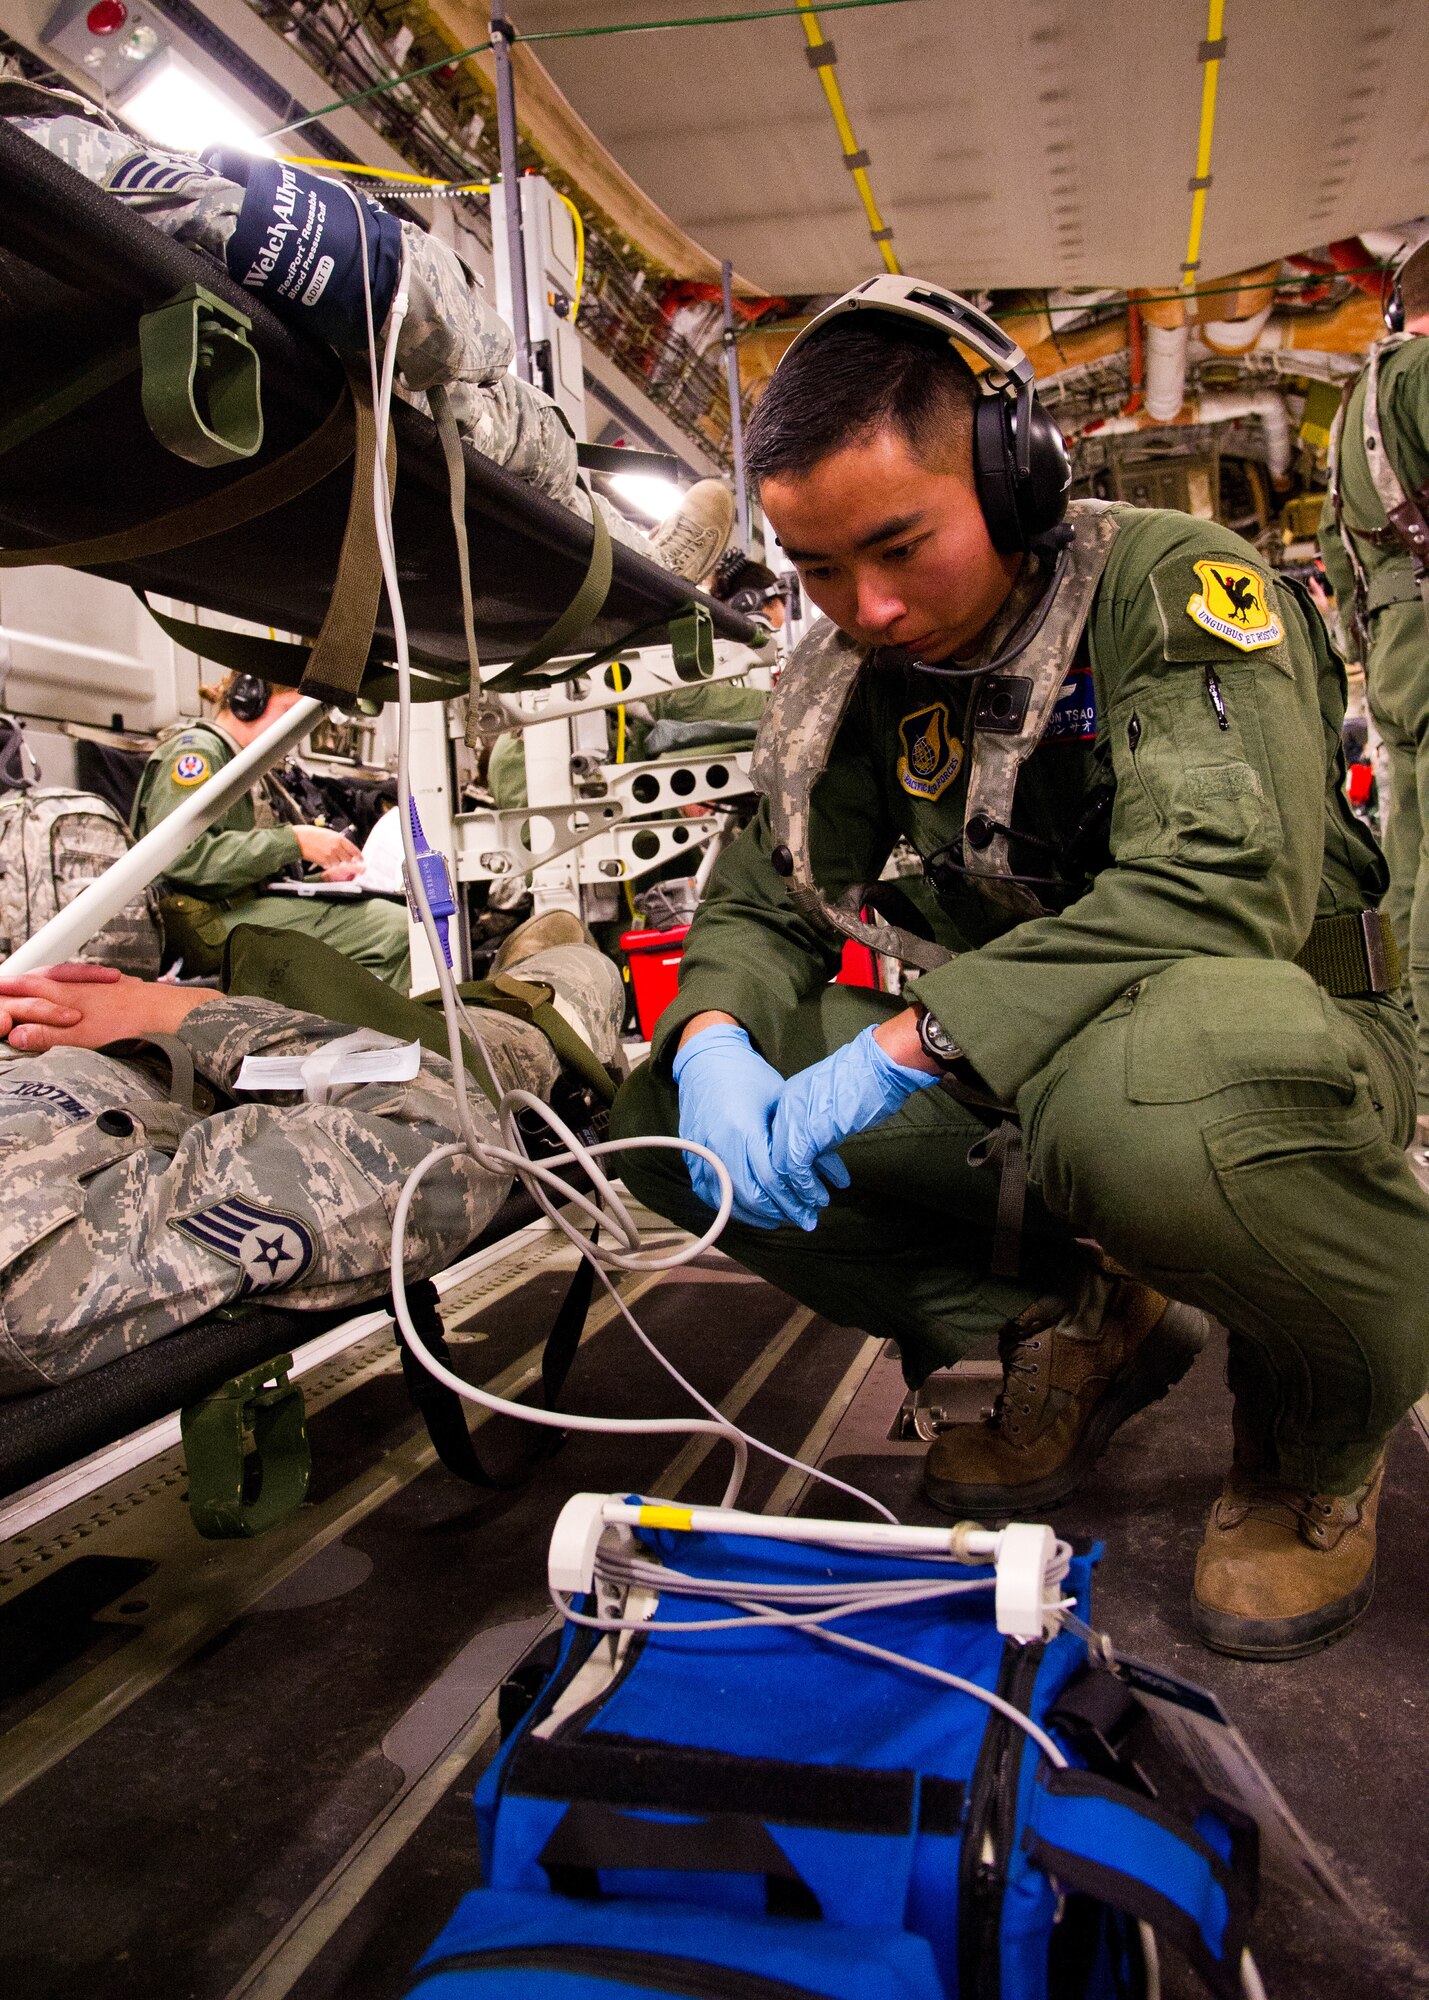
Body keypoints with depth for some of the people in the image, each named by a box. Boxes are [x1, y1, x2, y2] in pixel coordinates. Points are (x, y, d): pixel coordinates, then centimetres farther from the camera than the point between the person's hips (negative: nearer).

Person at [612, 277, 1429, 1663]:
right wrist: (716, 1034, -20)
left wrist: (909, 1045, -35)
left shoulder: (1174, 584, -14)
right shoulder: (864, 668, 4)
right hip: (1016, 1076, 6)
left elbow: (1226, 880, -29)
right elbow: (765, 898, 4)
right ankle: (1083, 1325, 3)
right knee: (660, 1116, -7)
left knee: (1150, 1091, -43)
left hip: (1275, 1040, -5)